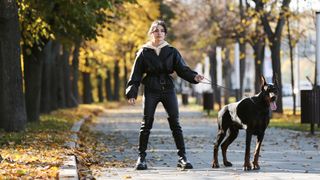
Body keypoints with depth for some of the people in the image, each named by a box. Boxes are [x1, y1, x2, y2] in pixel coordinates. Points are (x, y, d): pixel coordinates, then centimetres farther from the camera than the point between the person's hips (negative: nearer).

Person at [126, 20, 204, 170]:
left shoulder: (171, 52, 7)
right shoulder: (144, 52, 4)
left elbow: (182, 69, 0)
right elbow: (136, 75, 3)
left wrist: (194, 76, -19)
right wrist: (132, 93, -5)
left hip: (168, 90, 1)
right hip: (151, 91, -1)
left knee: (175, 123, -4)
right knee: (146, 124, -3)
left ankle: (182, 157, -4)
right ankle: (141, 158, 5)